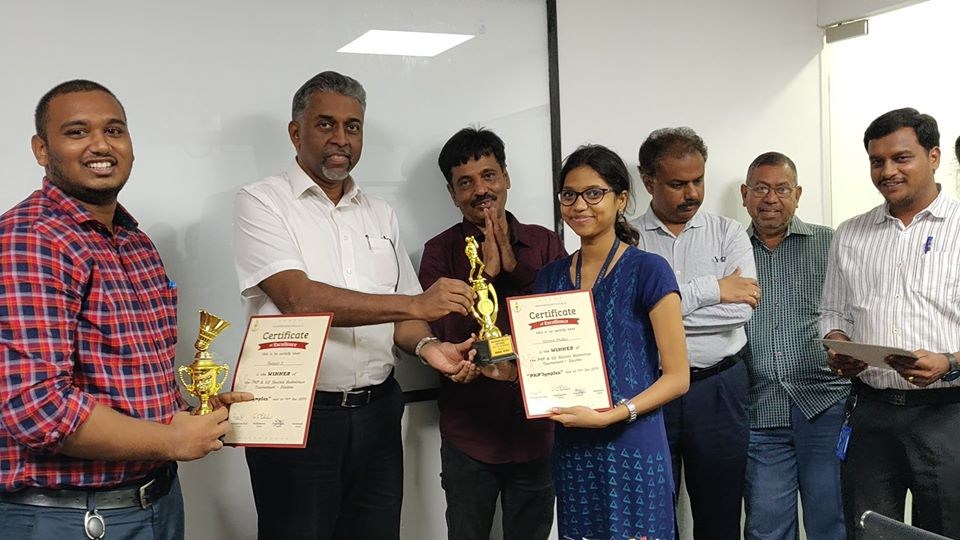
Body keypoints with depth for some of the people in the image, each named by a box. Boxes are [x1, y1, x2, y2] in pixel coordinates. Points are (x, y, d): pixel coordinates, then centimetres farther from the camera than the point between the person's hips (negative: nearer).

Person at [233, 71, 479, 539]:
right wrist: (415, 304, -25)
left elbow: (399, 314, 13)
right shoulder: (263, 202, -5)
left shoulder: (380, 214, 12)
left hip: (377, 412, 5)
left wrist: (426, 345, -11)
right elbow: (298, 298, -20)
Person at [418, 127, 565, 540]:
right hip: (468, 433, -1)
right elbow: (440, 339, -10)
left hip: (536, 429, 2)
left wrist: (515, 266, -14)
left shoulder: (545, 244, 3)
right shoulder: (440, 251, -3)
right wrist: (483, 273, -19)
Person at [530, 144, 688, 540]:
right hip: (570, 451, 5)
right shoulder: (551, 277, 7)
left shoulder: (647, 271, -8)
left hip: (632, 450, -4)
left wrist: (608, 417, -19)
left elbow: (677, 376, -9)